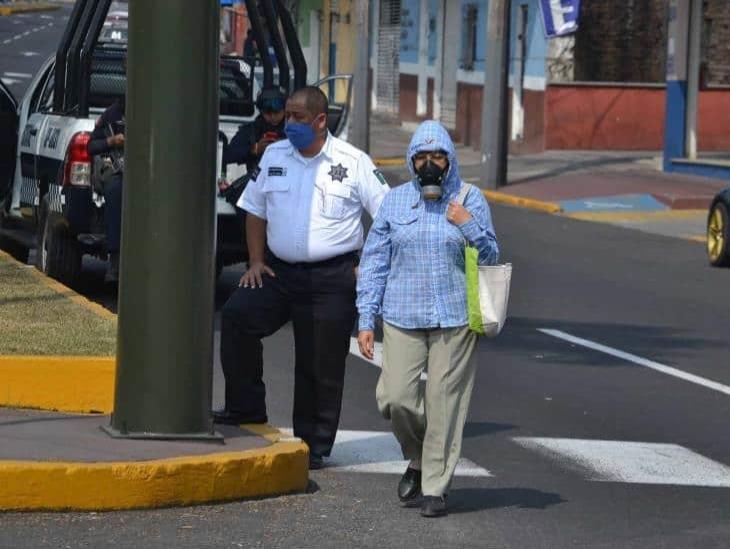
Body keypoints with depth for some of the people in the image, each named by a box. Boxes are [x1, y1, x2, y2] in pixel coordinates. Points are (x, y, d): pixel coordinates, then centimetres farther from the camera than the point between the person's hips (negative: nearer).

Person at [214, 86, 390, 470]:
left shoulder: (354, 163, -4)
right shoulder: (274, 155, 8)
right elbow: (255, 210, 17)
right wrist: (256, 261, 8)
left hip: (332, 278, -4)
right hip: (279, 270, 4)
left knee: (321, 364, -1)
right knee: (237, 315, -16)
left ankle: (314, 445, 10)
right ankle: (246, 407, -5)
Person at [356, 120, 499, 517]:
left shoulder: (470, 200, 5)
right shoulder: (395, 201, 8)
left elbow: (491, 258, 8)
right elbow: (373, 262, 9)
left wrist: (469, 226, -11)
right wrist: (366, 320, 3)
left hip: (454, 320, -1)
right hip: (402, 318, 1)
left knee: (444, 403, -3)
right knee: (395, 397, -8)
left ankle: (435, 487, 8)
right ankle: (418, 459, 21)